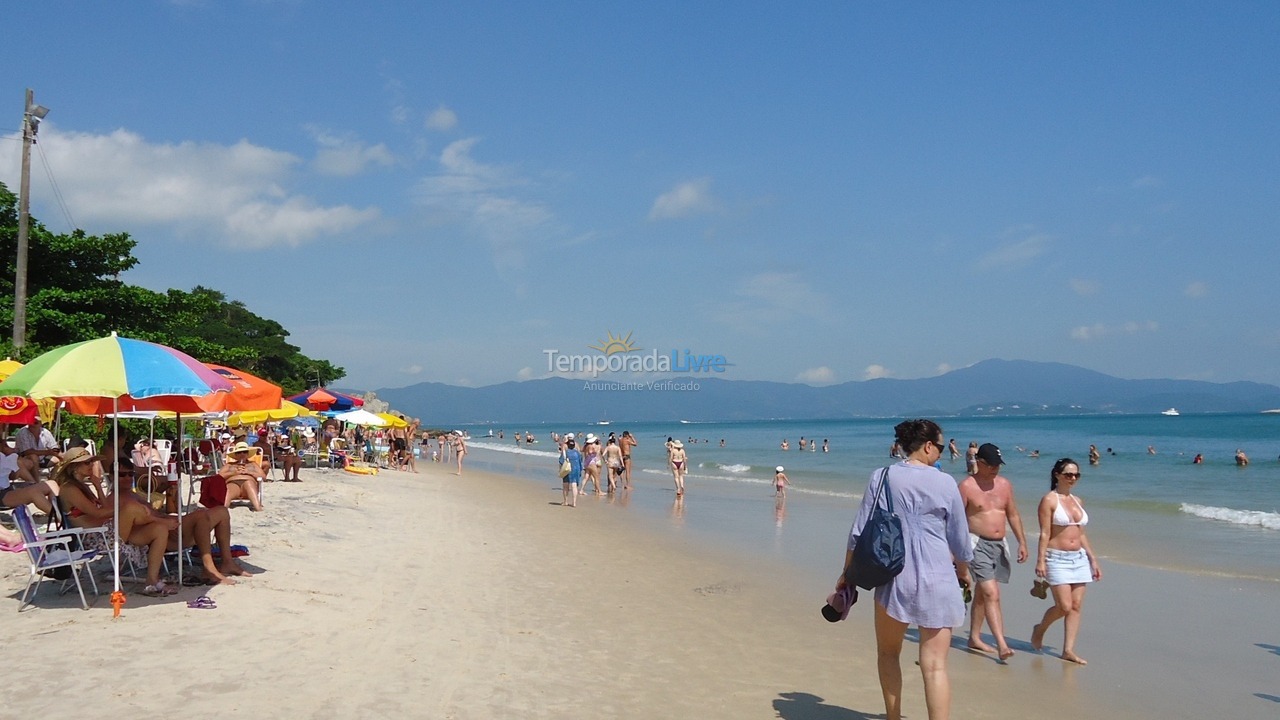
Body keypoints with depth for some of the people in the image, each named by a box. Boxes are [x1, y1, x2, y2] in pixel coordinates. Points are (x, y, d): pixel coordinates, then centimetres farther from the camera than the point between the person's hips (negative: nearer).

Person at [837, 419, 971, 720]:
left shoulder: (881, 477, -1)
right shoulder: (945, 483, -4)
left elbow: (859, 532, -1)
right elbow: (959, 538, 4)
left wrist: (847, 572, 10)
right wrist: (963, 571, 23)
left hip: (893, 578, 1)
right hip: (936, 580, -1)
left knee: (888, 653, 22)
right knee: (935, 665, 2)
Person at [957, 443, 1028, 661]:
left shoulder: (1004, 484, 9)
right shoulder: (967, 486, -9)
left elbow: (1013, 515, 16)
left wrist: (1022, 542, 10)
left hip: (999, 544, 6)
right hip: (977, 543, -6)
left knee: (982, 593, 16)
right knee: (992, 594, -15)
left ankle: (974, 638, 26)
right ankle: (1002, 644, -19)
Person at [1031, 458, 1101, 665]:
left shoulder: (1077, 501, 13)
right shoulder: (1049, 500, -6)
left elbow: (1082, 534, 17)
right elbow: (1044, 533, -11)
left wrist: (1093, 560, 15)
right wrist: (1040, 561, -17)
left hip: (1079, 558, 6)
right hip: (1057, 558, -6)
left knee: (1076, 606, 2)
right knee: (1064, 606, -9)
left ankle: (1069, 650, 8)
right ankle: (1040, 629, 17)